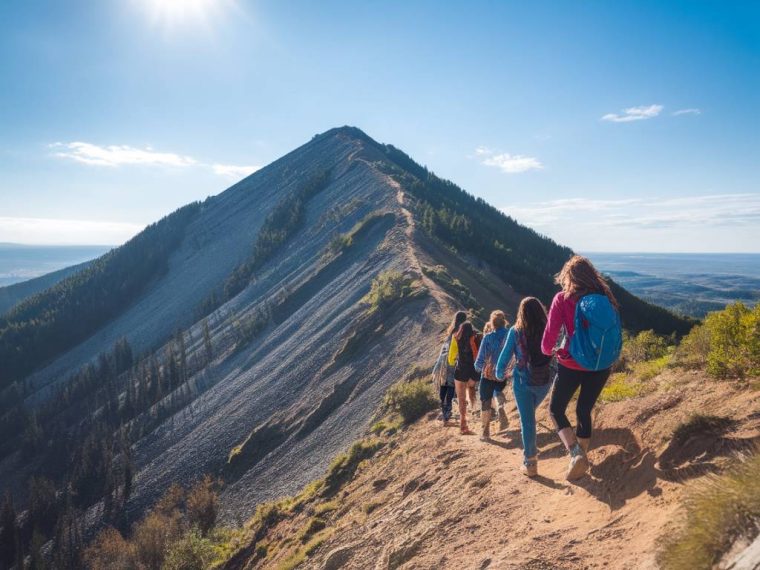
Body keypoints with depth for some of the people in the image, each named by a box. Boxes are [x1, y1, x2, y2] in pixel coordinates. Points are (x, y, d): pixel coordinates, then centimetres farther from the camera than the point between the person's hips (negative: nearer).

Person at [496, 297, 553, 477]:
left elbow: (506, 354, -4)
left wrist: (499, 373, 12)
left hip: (522, 381, -3)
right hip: (544, 381, 3)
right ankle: (530, 450, 35)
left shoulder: (515, 332, -11)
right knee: (529, 414, 26)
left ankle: (530, 463, 8)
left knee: (527, 420, 6)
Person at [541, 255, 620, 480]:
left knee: (556, 410, 13)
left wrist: (547, 350, 11)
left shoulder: (563, 299, -9)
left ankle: (577, 454, -5)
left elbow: (551, 333, -10)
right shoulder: (605, 297, 2)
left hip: (571, 364, -4)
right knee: (584, 411, 19)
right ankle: (581, 457, 28)